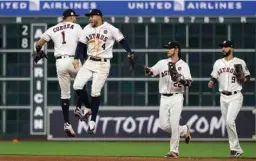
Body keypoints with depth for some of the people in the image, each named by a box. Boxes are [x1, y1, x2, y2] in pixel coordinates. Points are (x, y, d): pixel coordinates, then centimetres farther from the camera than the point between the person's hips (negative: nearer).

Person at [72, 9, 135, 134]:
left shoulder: (110, 29, -9)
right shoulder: (87, 29, 7)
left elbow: (122, 41, -11)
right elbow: (81, 44, 11)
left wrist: (130, 53, -24)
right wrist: (76, 58, -1)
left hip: (103, 64, -5)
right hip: (89, 63, 5)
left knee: (95, 92, -7)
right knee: (77, 86, -8)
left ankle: (92, 121, 4)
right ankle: (88, 108, 16)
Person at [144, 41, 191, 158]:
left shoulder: (183, 65, 1)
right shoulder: (162, 63, 9)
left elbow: (189, 82, -7)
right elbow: (150, 72, -2)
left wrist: (179, 78, -24)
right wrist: (147, 70, -25)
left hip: (176, 97, -4)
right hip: (164, 98, 4)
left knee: (174, 125, -10)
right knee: (164, 125, 1)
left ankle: (174, 151, -2)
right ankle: (184, 130, 26)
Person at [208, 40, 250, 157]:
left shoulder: (240, 63, -3)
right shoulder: (218, 63, 10)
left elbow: (247, 76, 5)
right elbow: (214, 77, 15)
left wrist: (244, 79, -17)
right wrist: (211, 82, -7)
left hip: (235, 97, -6)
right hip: (223, 97, 6)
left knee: (230, 121, -20)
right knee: (227, 123, 7)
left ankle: (234, 148, -10)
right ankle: (237, 149, 17)